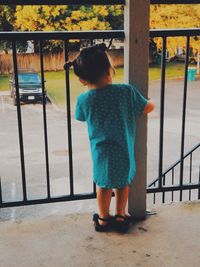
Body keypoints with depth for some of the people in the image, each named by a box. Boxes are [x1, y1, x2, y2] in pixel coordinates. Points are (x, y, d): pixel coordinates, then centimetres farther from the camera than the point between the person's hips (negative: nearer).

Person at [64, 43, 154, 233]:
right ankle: (120, 216, 37)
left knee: (103, 185, 21)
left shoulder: (84, 100, -14)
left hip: (101, 153, 1)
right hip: (124, 151, -1)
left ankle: (103, 219, 37)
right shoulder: (127, 91, -18)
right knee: (124, 182, 22)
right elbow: (148, 108, -4)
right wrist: (150, 102, 20)